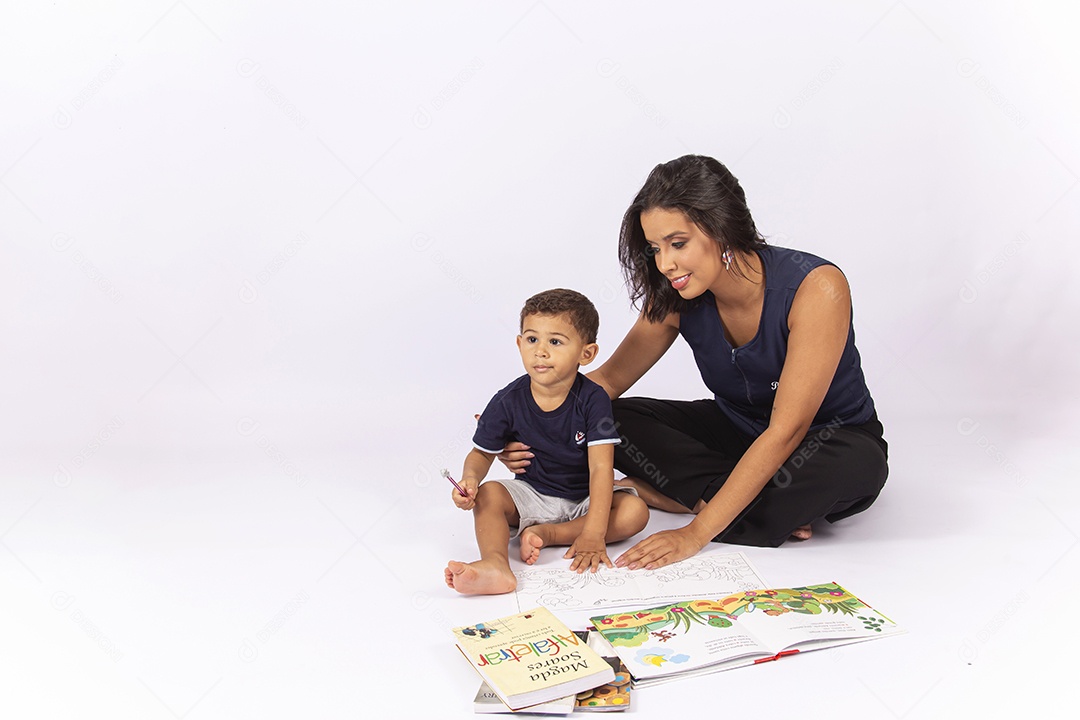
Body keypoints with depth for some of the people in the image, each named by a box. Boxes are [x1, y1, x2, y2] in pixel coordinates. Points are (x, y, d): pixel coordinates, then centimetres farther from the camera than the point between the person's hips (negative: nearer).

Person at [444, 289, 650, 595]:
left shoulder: (593, 399, -19)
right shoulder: (508, 401, -12)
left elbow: (601, 468, -25)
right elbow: (482, 452, -1)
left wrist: (593, 533, -34)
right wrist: (470, 478, -27)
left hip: (584, 499, -1)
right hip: (531, 495, 1)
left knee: (635, 512, -24)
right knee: (486, 495, -25)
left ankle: (544, 533, -24)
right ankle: (495, 564, -49)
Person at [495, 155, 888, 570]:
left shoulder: (816, 288, -30)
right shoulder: (678, 299, -14)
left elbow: (787, 432, -33)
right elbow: (611, 378, -4)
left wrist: (696, 533, -36)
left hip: (829, 438, -4)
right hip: (736, 431, 5)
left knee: (857, 463, -40)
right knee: (610, 422, -17)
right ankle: (784, 506, -18)